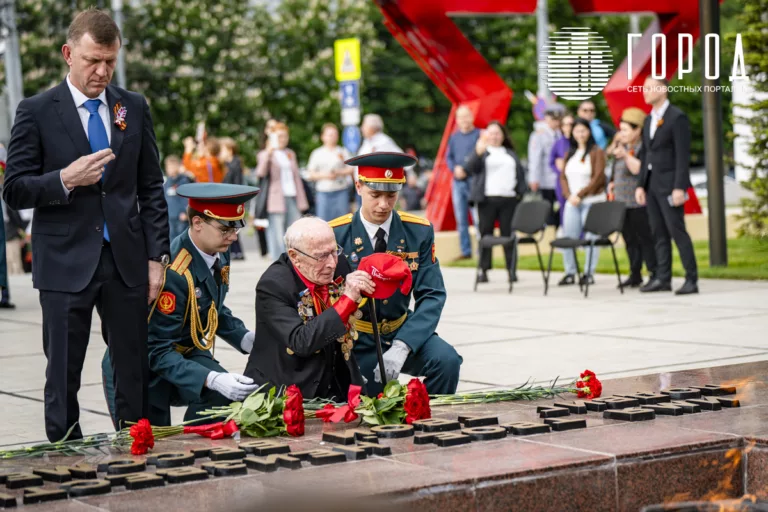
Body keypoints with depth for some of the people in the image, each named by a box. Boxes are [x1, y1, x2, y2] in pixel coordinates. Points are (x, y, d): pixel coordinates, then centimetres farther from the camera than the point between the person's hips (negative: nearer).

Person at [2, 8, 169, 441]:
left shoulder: (134, 108, 8)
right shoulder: (37, 112, -2)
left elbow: (151, 189, 10)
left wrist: (157, 256, 4)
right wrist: (65, 180, -19)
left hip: (127, 260, 3)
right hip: (66, 263, -2)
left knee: (136, 374, 5)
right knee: (63, 377, 4)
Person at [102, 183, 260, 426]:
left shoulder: (218, 254, -6)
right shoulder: (173, 274, -31)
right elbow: (157, 352, -30)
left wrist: (246, 338, -6)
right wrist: (212, 379, -41)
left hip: (185, 352, 6)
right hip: (141, 366, -6)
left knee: (225, 394, -21)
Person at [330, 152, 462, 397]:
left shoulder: (419, 231, -4)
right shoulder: (334, 235, -11)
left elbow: (432, 296, -8)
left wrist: (401, 347, -23)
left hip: (401, 333, 2)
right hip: (356, 341, -2)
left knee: (446, 360, -24)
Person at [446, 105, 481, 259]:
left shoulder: (479, 135, -3)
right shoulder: (454, 137, 15)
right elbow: (448, 157, 16)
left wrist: (467, 169, -16)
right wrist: (455, 168, -3)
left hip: (474, 181, -6)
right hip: (458, 181, 6)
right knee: (461, 219, 8)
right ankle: (465, 251, 14)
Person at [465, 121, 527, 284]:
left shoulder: (510, 153, 22)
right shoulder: (482, 151, 11)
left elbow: (521, 172, 19)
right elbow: (470, 168, -7)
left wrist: (521, 191, 5)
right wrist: (478, 152, -23)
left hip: (509, 199, 2)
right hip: (487, 199, -2)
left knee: (509, 234, -2)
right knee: (486, 234, -3)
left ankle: (511, 269, 1)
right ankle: (483, 270, -1)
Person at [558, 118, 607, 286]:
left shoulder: (596, 152, -2)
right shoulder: (570, 154, 16)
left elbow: (598, 178, -9)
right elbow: (563, 177, 13)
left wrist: (580, 195, -12)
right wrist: (569, 195, -3)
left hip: (592, 201, -5)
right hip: (572, 203, 5)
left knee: (590, 238, -4)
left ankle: (589, 273, 1)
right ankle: (570, 273, 5)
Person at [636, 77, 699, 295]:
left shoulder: (677, 117, -9)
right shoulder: (649, 120, 15)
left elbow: (683, 154, -14)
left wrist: (679, 187, -19)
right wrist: (641, 185, 11)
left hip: (669, 183, -8)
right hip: (652, 184, 8)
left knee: (677, 230, -9)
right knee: (659, 233, 8)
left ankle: (692, 279, -6)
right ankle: (663, 278, 11)